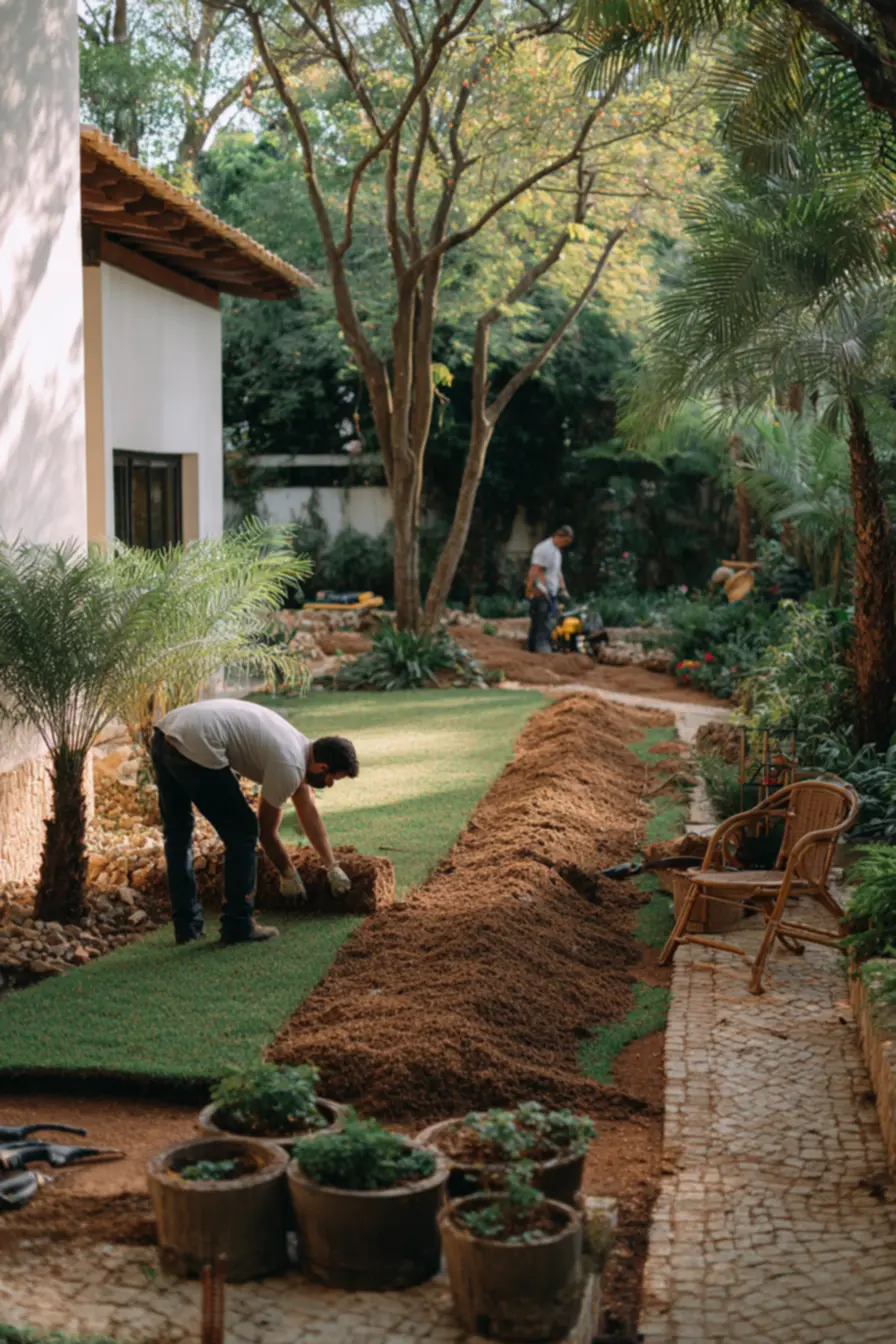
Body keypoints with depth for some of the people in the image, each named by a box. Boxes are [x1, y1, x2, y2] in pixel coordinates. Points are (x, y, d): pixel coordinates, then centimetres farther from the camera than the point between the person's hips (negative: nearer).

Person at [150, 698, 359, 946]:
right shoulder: (289, 766, -7)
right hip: (194, 747, -10)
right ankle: (237, 926, 9)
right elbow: (267, 831, 4)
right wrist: (289, 875, 20)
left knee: (177, 834, 21)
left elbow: (309, 812, 33)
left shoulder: (300, 747, 21)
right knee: (242, 832, 3)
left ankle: (186, 925, 27)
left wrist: (332, 867, 41)